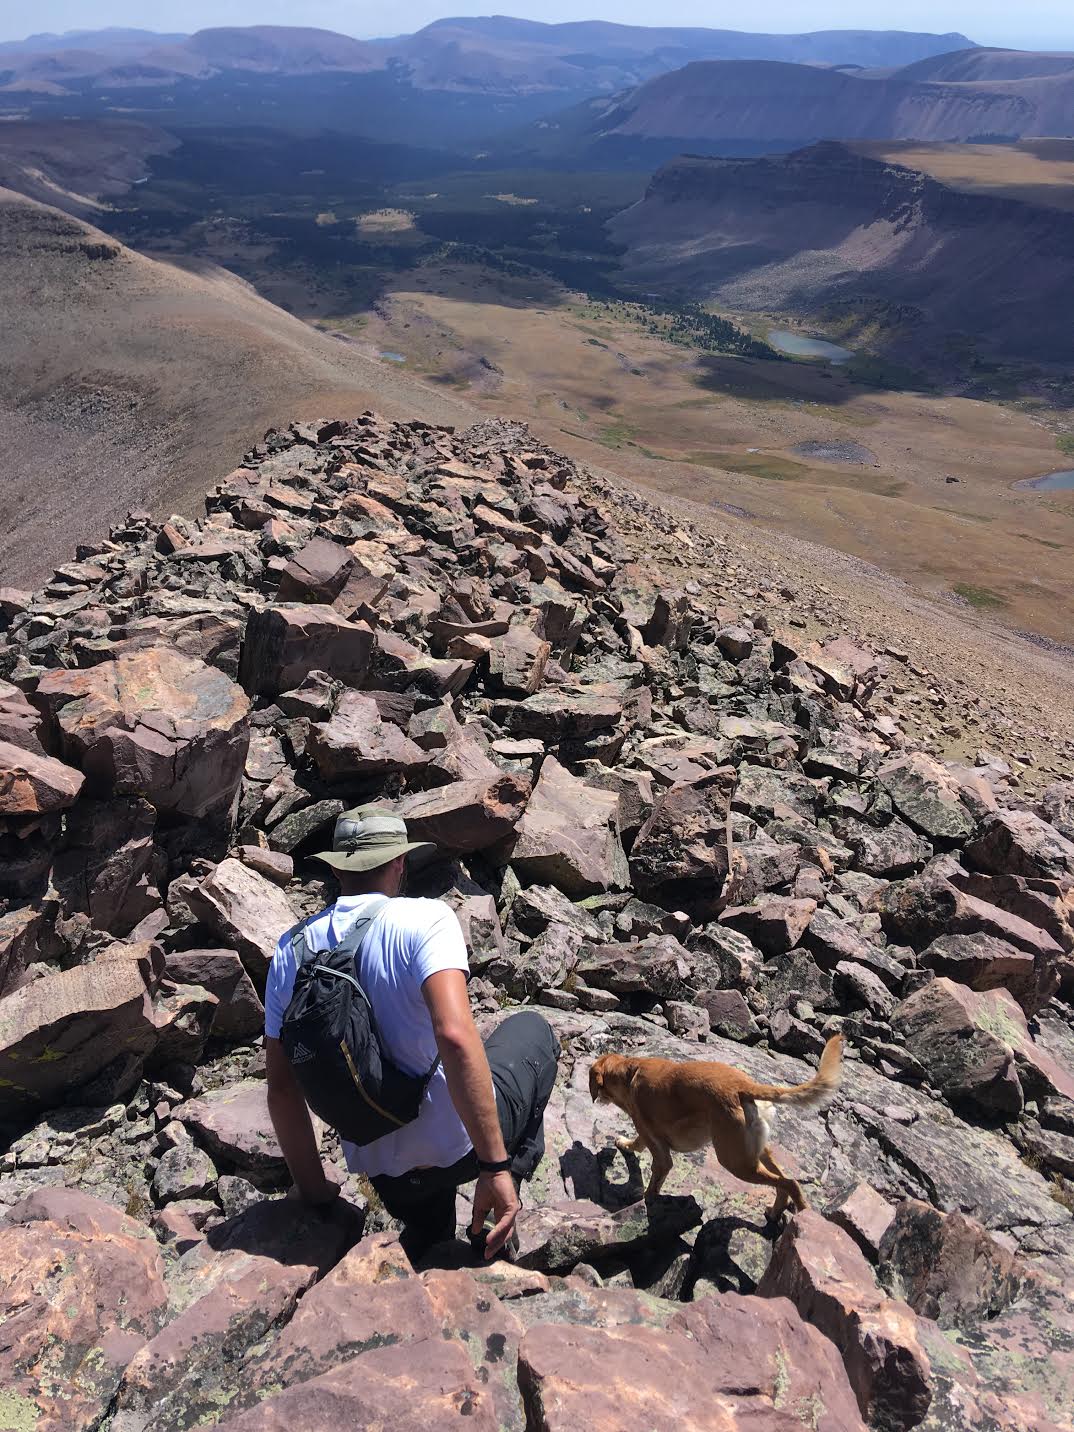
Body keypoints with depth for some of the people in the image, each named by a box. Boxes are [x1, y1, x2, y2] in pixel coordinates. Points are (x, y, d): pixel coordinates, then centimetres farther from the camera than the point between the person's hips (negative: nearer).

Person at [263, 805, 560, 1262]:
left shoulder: (290, 952, -2)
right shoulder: (426, 918, -18)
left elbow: (281, 1088, 1)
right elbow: (454, 1035, -32)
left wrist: (313, 1189, 14)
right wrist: (496, 1166, -26)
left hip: (382, 1170, 5)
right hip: (460, 1143, -5)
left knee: (424, 1231, 40)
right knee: (531, 1028, 23)